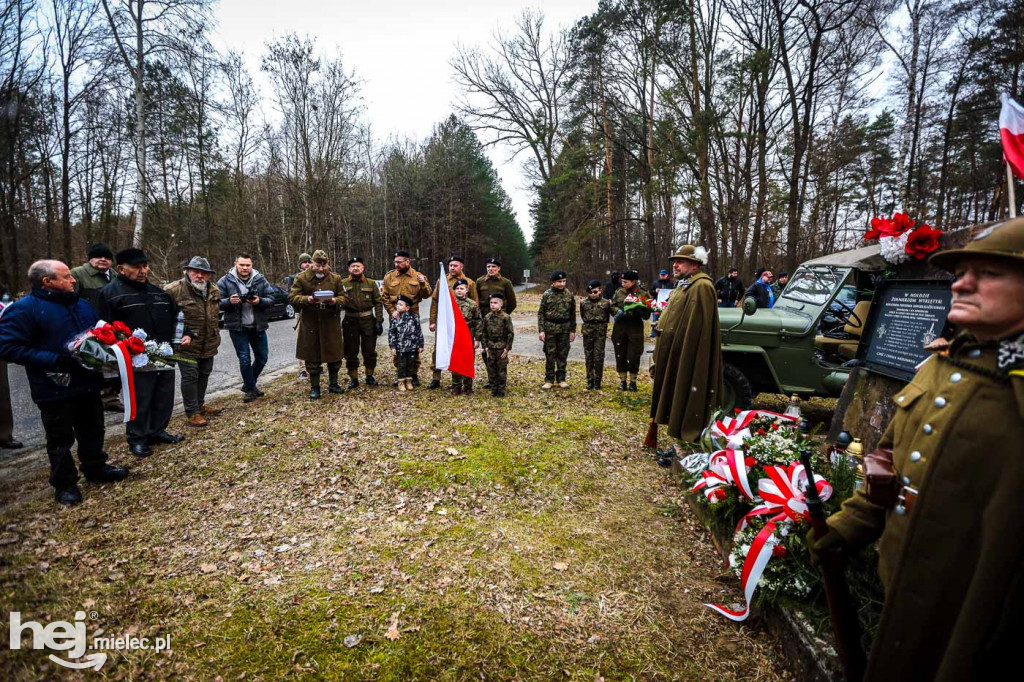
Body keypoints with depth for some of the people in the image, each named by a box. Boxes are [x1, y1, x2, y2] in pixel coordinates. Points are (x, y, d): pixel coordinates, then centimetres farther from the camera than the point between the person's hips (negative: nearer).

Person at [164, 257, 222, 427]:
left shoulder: (214, 290, 7)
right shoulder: (174, 289, -15)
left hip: (208, 344, 7)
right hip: (186, 344, -7)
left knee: (204, 374, 17)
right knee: (190, 377, -3)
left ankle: (200, 405, 33)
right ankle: (192, 413, 7)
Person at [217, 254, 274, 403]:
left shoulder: (261, 280, 0)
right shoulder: (225, 281, -4)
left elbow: (271, 300, -1)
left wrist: (260, 301, -22)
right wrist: (229, 301, -23)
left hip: (258, 326, 3)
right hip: (237, 327, -3)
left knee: (262, 357, 11)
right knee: (245, 359, 0)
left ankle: (249, 384, 32)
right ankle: (250, 389, 15)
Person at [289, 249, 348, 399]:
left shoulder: (336, 278, 4)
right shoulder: (302, 278, 0)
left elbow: (345, 298, 5)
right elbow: (292, 297, -2)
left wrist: (336, 301, -17)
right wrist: (307, 300, -21)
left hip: (331, 323, 1)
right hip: (310, 323, -1)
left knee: (334, 354, 8)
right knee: (312, 357, 5)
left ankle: (333, 383, 26)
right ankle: (314, 387, 19)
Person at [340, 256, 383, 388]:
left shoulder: (371, 283, 3)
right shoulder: (343, 283, 3)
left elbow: (378, 303, 1)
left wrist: (379, 321, -6)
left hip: (368, 320, 0)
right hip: (350, 321, 0)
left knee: (370, 350, 6)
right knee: (351, 352, 6)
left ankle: (370, 376, 22)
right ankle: (353, 378, 18)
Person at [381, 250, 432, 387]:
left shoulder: (418, 276, 3)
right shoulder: (389, 276, 4)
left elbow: (426, 295, -1)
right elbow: (384, 296, 2)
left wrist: (423, 284, -19)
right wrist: (391, 310, -10)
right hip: (395, 316, 1)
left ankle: (414, 374, 15)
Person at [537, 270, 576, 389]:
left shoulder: (569, 294, 4)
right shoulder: (547, 295, -3)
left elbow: (573, 313, 9)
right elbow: (541, 313, -2)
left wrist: (573, 330, 7)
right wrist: (541, 330, -8)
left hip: (565, 328, 2)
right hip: (550, 328, -2)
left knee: (563, 355, 7)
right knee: (550, 355, 2)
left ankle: (561, 379, 18)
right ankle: (549, 379, 12)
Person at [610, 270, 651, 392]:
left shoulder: (642, 295, -1)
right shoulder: (619, 292, 7)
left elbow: (646, 314, -3)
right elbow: (612, 307, 8)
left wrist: (638, 309, -21)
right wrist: (618, 311, -11)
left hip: (635, 329, -3)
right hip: (619, 328, 3)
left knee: (634, 357, 1)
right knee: (620, 356, 8)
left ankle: (633, 381, 18)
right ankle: (622, 380, 21)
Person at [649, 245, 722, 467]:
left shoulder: (701, 287, -17)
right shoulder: (684, 285, 15)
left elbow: (698, 328, -23)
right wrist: (662, 354, 17)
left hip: (687, 359, -10)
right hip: (675, 356, 10)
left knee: (685, 402, 0)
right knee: (675, 398, 15)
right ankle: (678, 444, 26)